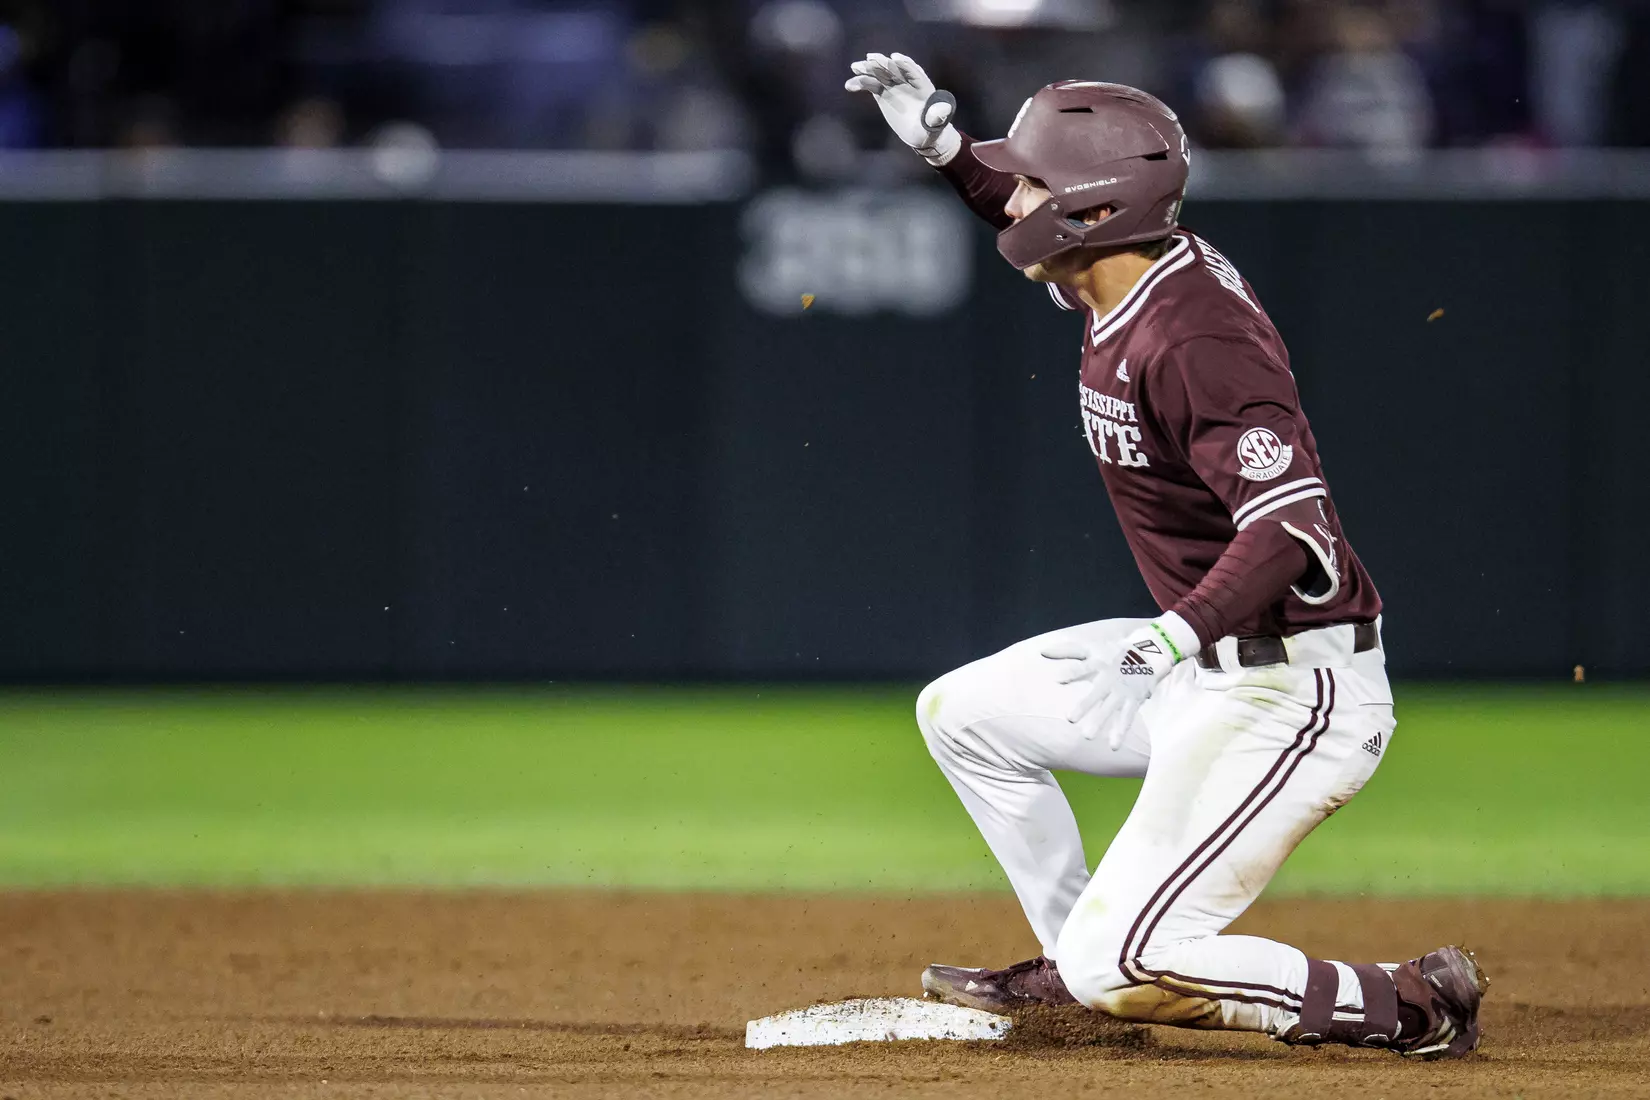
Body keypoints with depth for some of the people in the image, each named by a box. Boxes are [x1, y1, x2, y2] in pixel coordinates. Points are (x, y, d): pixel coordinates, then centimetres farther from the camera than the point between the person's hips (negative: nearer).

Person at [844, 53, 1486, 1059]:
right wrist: (943, 145, 11)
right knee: (964, 714, 19)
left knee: (1122, 969, -14)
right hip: (1206, 665, 10)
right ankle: (1073, 964, 29)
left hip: (1292, 692, -10)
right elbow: (1041, 225, 26)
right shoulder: (1151, 270, 3)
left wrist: (1180, 633, -48)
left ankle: (1411, 1005, -3)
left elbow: (1292, 523, -35)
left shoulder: (1191, 342, -25)